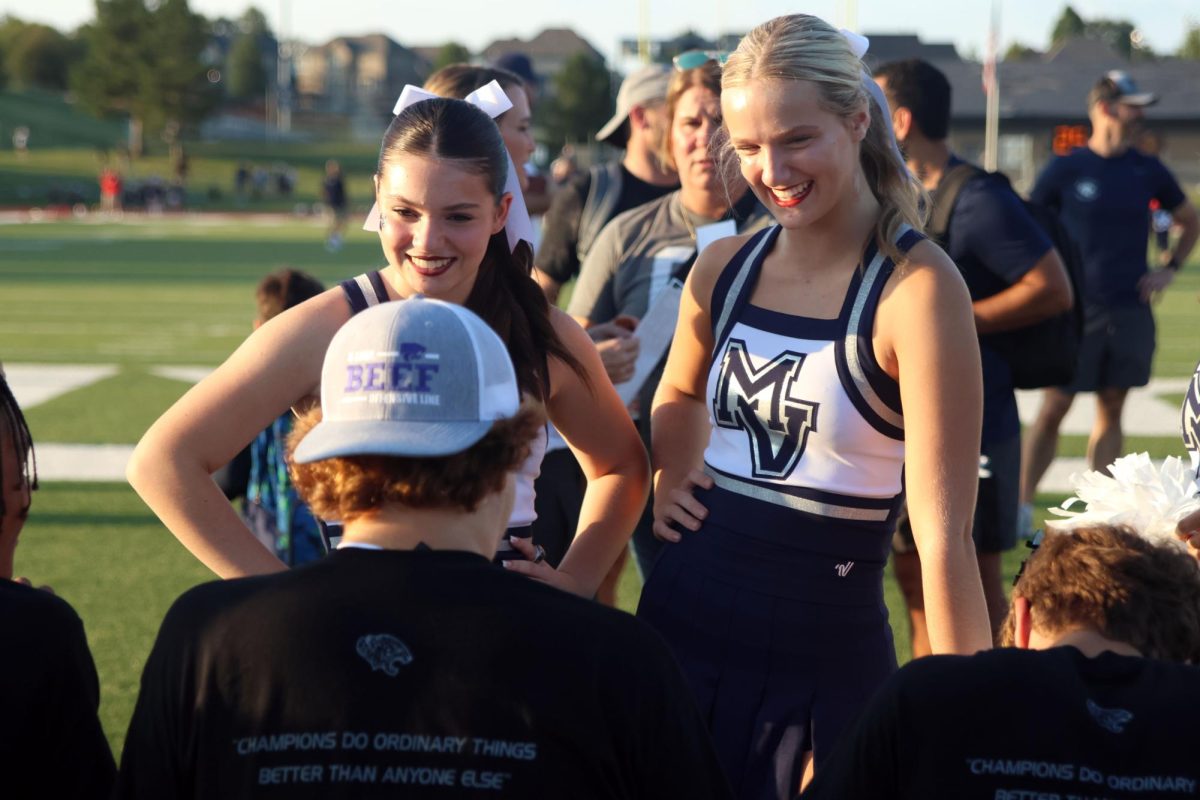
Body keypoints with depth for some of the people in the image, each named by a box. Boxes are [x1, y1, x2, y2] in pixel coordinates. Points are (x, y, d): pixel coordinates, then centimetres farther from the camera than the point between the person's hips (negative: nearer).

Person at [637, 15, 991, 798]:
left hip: (826, 652, -5)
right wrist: (669, 485, 6)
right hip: (685, 622, 5)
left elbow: (943, 526, -20)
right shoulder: (723, 270, 2)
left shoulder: (916, 286, -16)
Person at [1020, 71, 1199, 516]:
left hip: (1131, 310, 3)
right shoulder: (1065, 169, -3)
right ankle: (1022, 505, 3)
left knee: (1111, 410, 7)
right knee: (1054, 409, -4)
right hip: (1077, 310, -3)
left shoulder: (1148, 171, 7)